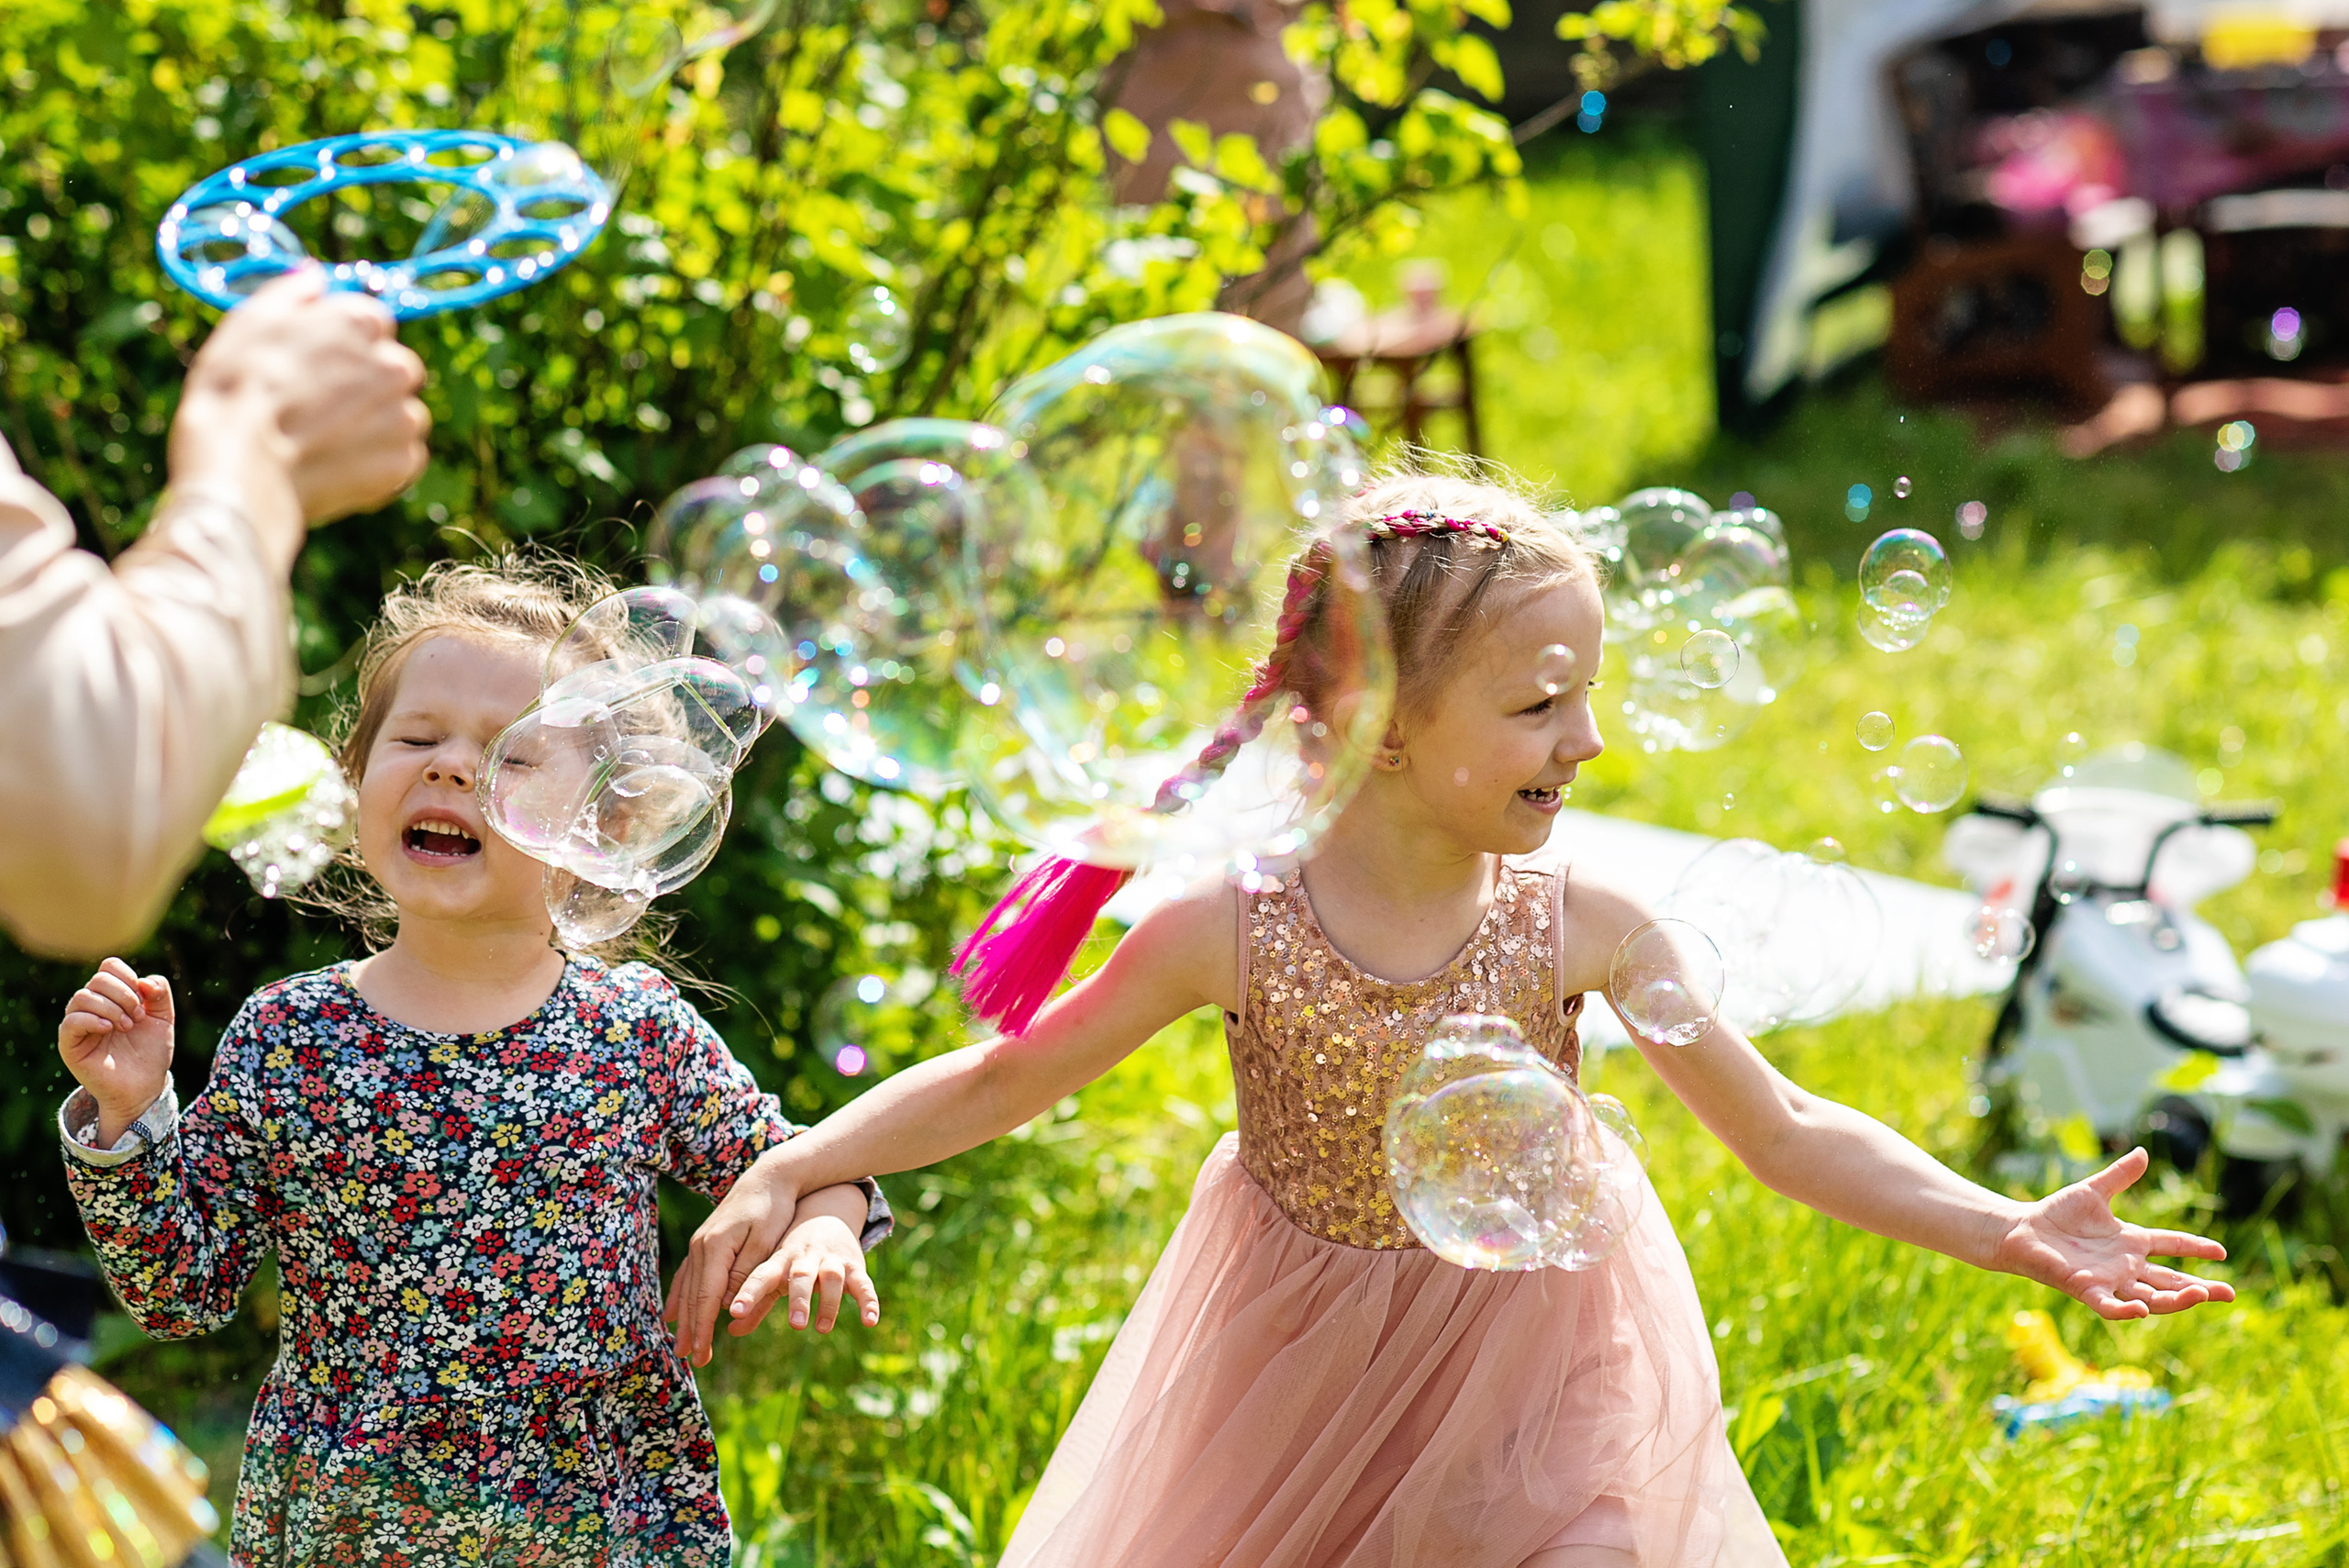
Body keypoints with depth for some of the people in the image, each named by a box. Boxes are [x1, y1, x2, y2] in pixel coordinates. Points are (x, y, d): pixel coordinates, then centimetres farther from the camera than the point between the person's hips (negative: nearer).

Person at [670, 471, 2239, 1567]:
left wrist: (2008, 1226, -20)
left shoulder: (1579, 929, -16)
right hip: (1295, 1375, 0)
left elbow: (1785, 1130, -10)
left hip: (1521, 1368, 0)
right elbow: (1003, 1078, -7)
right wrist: (786, 1173, -16)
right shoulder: (1230, 930, -19)